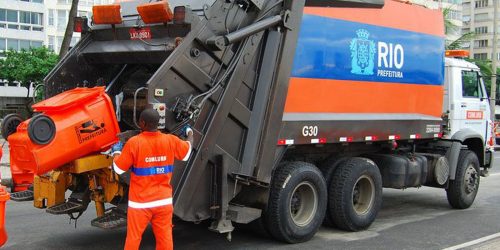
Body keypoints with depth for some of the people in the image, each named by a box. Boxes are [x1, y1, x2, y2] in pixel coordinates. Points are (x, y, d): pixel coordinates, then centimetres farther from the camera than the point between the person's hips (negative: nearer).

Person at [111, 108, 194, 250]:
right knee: (165, 238, 9)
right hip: (164, 201, 3)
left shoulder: (134, 143, -15)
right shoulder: (170, 141, -3)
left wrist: (116, 151, 14)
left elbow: (118, 168, -6)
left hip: (140, 202, -3)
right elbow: (187, 153, 18)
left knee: (133, 238, 8)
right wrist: (190, 133, 37)